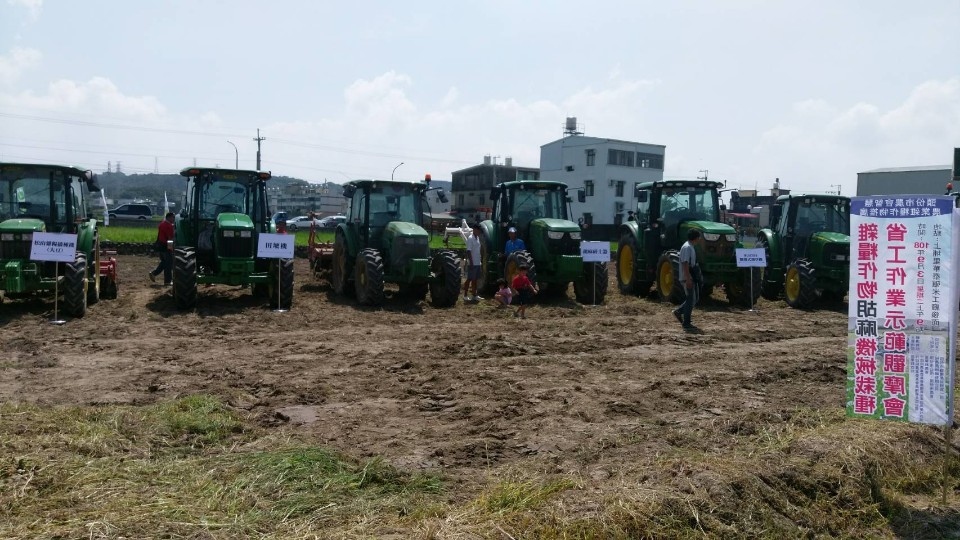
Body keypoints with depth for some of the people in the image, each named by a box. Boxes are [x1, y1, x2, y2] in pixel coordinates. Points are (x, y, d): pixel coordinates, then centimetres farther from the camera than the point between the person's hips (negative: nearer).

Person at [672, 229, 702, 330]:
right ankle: (686, 323, 2)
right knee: (691, 299, -5)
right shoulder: (687, 247, -18)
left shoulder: (691, 247, 14)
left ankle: (678, 311, 23)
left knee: (695, 298, 14)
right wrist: (688, 279, -26)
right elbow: (685, 264, -24)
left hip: (692, 277, 10)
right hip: (688, 278, -10)